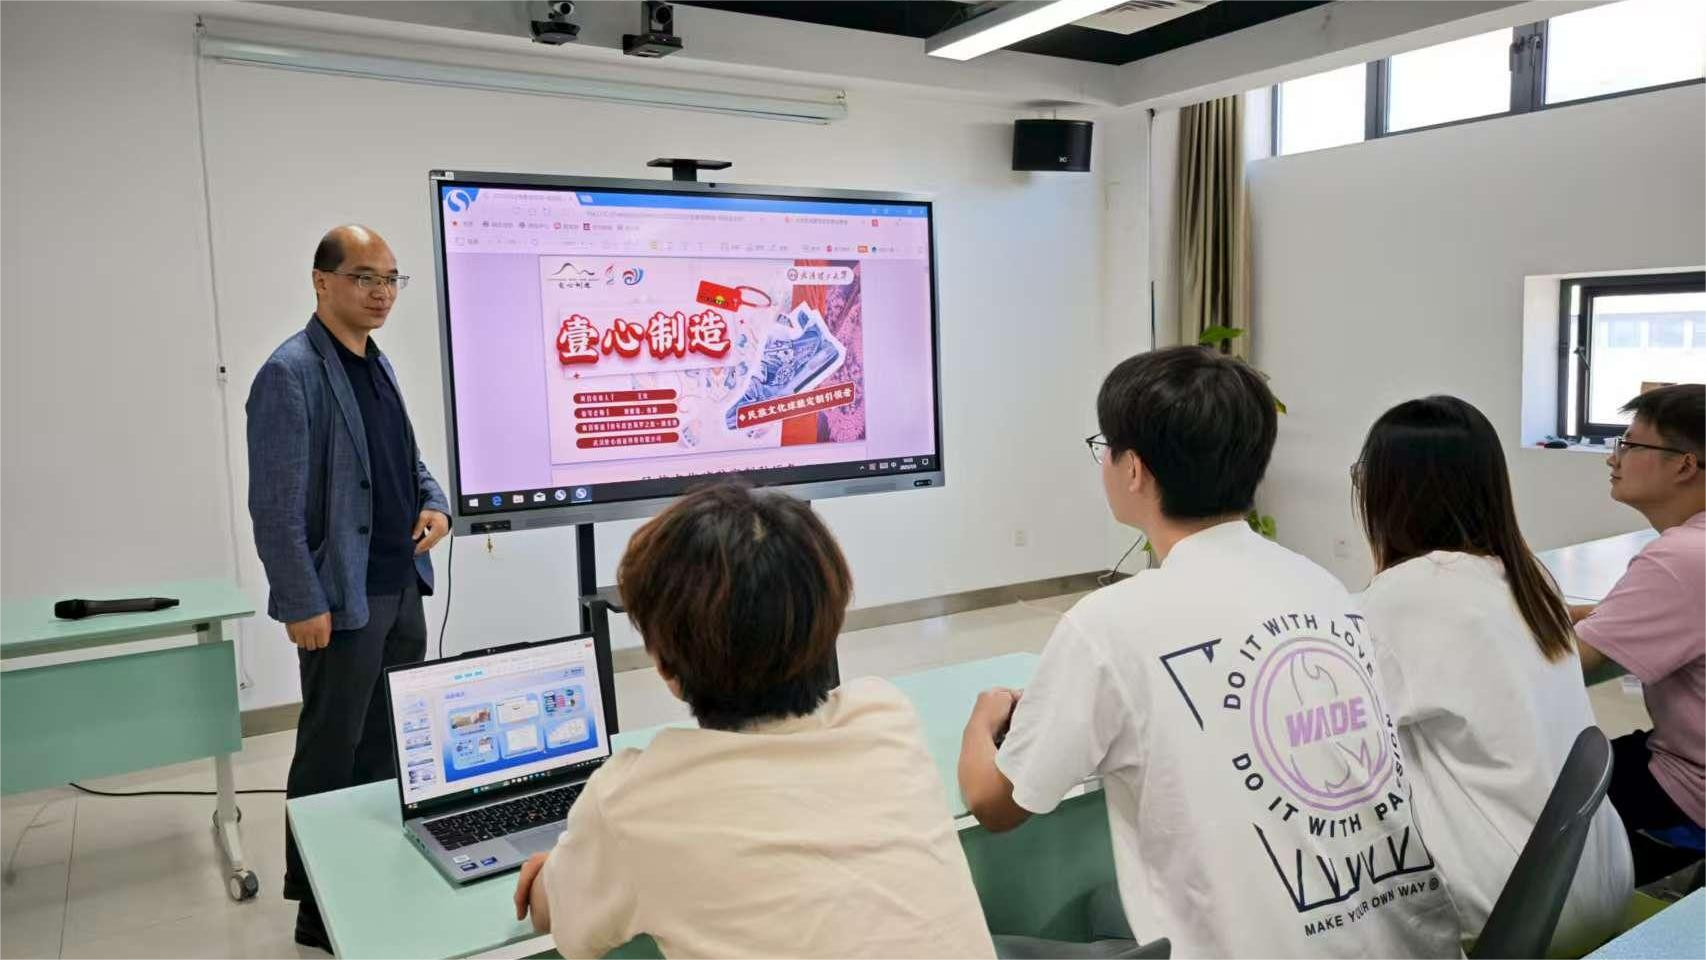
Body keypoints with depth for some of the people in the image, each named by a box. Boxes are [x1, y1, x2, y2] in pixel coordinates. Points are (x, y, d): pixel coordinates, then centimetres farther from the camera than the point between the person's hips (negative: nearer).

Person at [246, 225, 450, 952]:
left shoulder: (378, 364, 11)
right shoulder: (290, 374, -14)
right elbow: (275, 506, -17)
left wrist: (436, 504, 1)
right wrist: (305, 602, -18)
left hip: (402, 588, 8)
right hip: (343, 598, -8)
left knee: (391, 747, 17)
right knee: (330, 756, 5)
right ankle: (318, 909, 21)